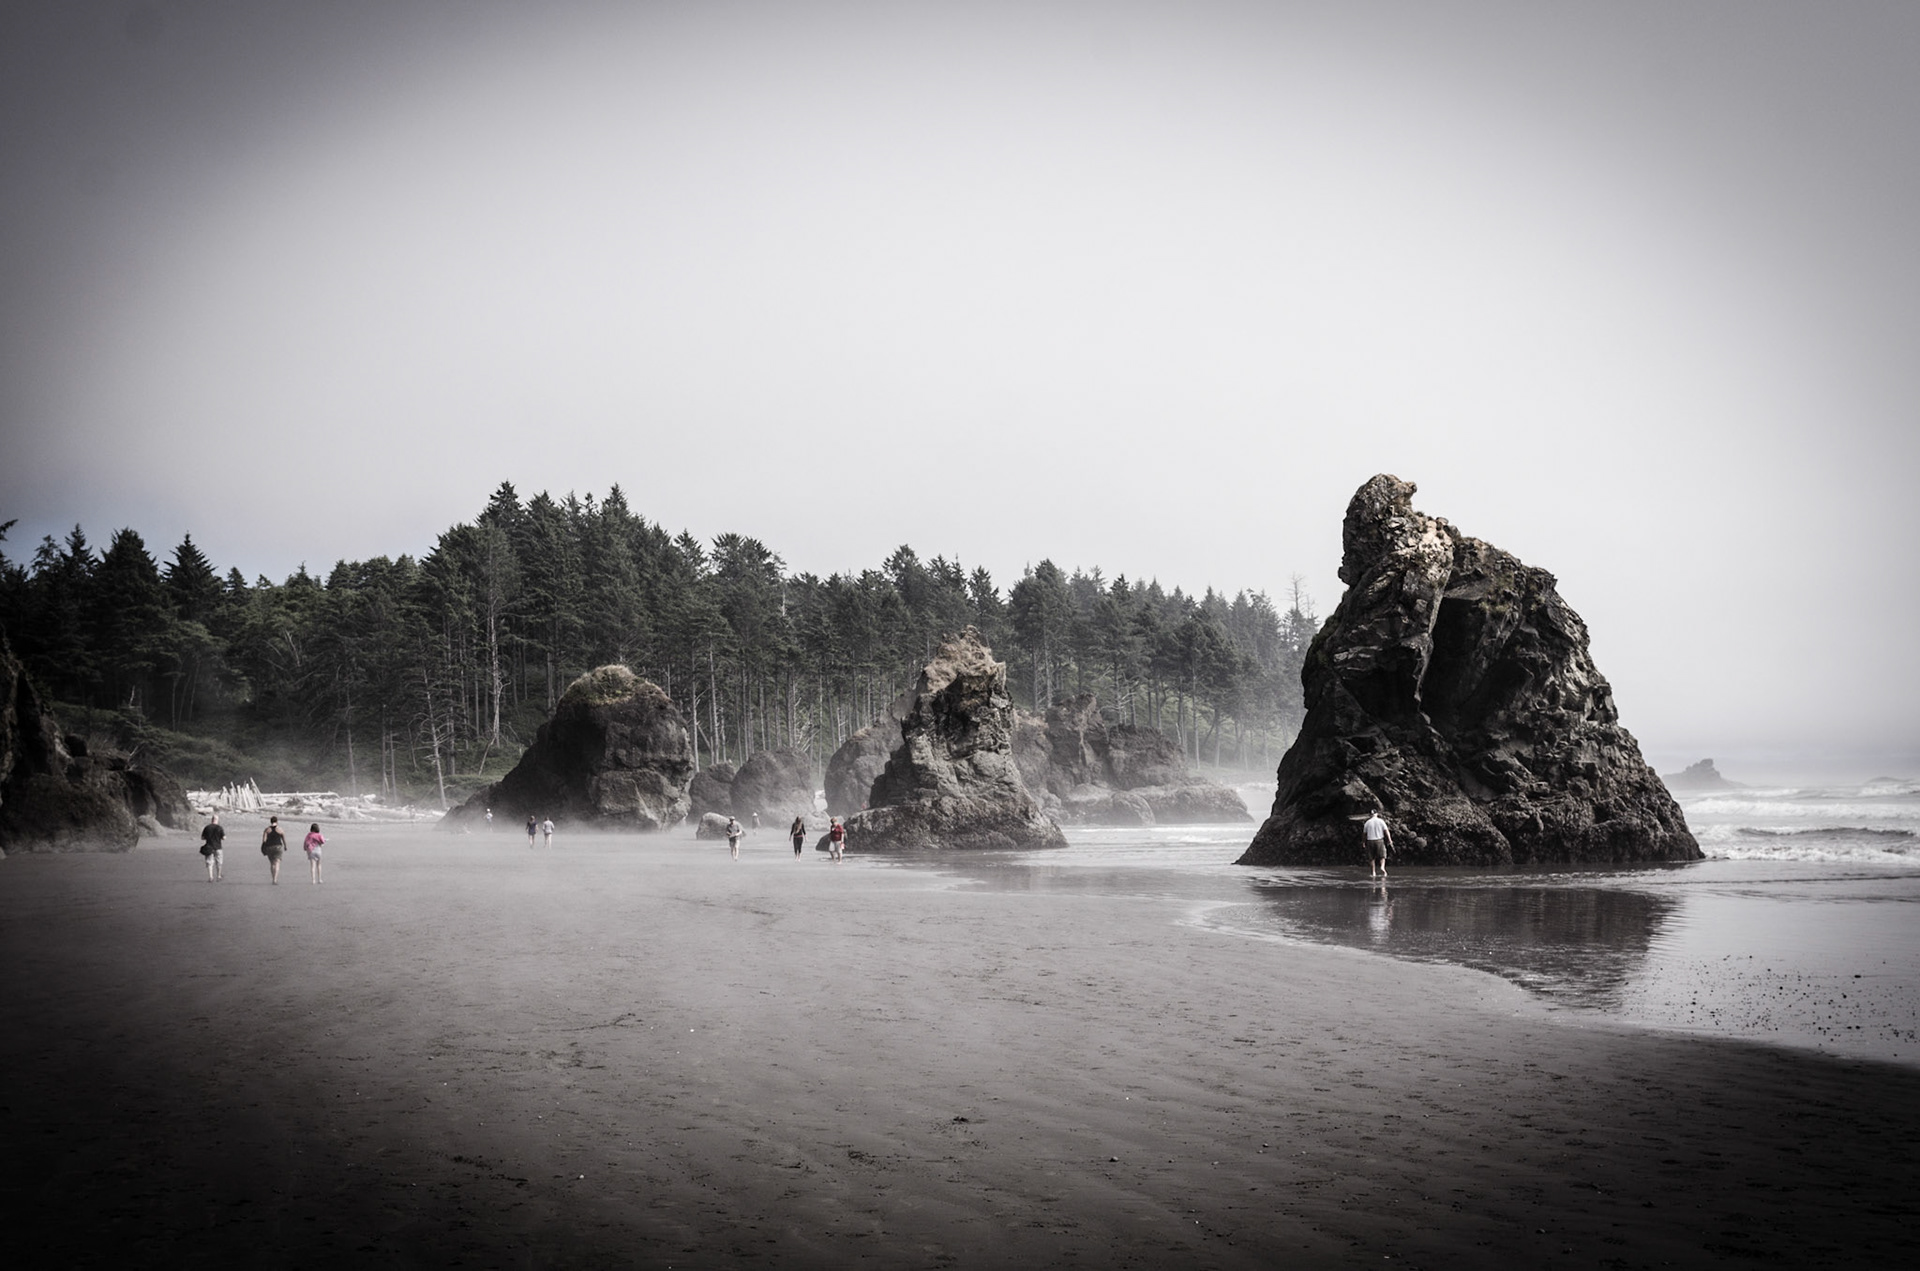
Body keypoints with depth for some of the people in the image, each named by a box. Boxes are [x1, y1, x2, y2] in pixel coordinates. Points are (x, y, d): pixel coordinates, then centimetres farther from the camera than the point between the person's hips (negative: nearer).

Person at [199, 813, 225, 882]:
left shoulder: (207, 828, -2)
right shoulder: (219, 828, -7)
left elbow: (202, 838, 2)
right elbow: (224, 838, -8)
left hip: (209, 848, 1)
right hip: (217, 848, -1)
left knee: (209, 863, 2)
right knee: (219, 863, 14)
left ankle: (210, 877, -9)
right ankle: (218, 876, 23)